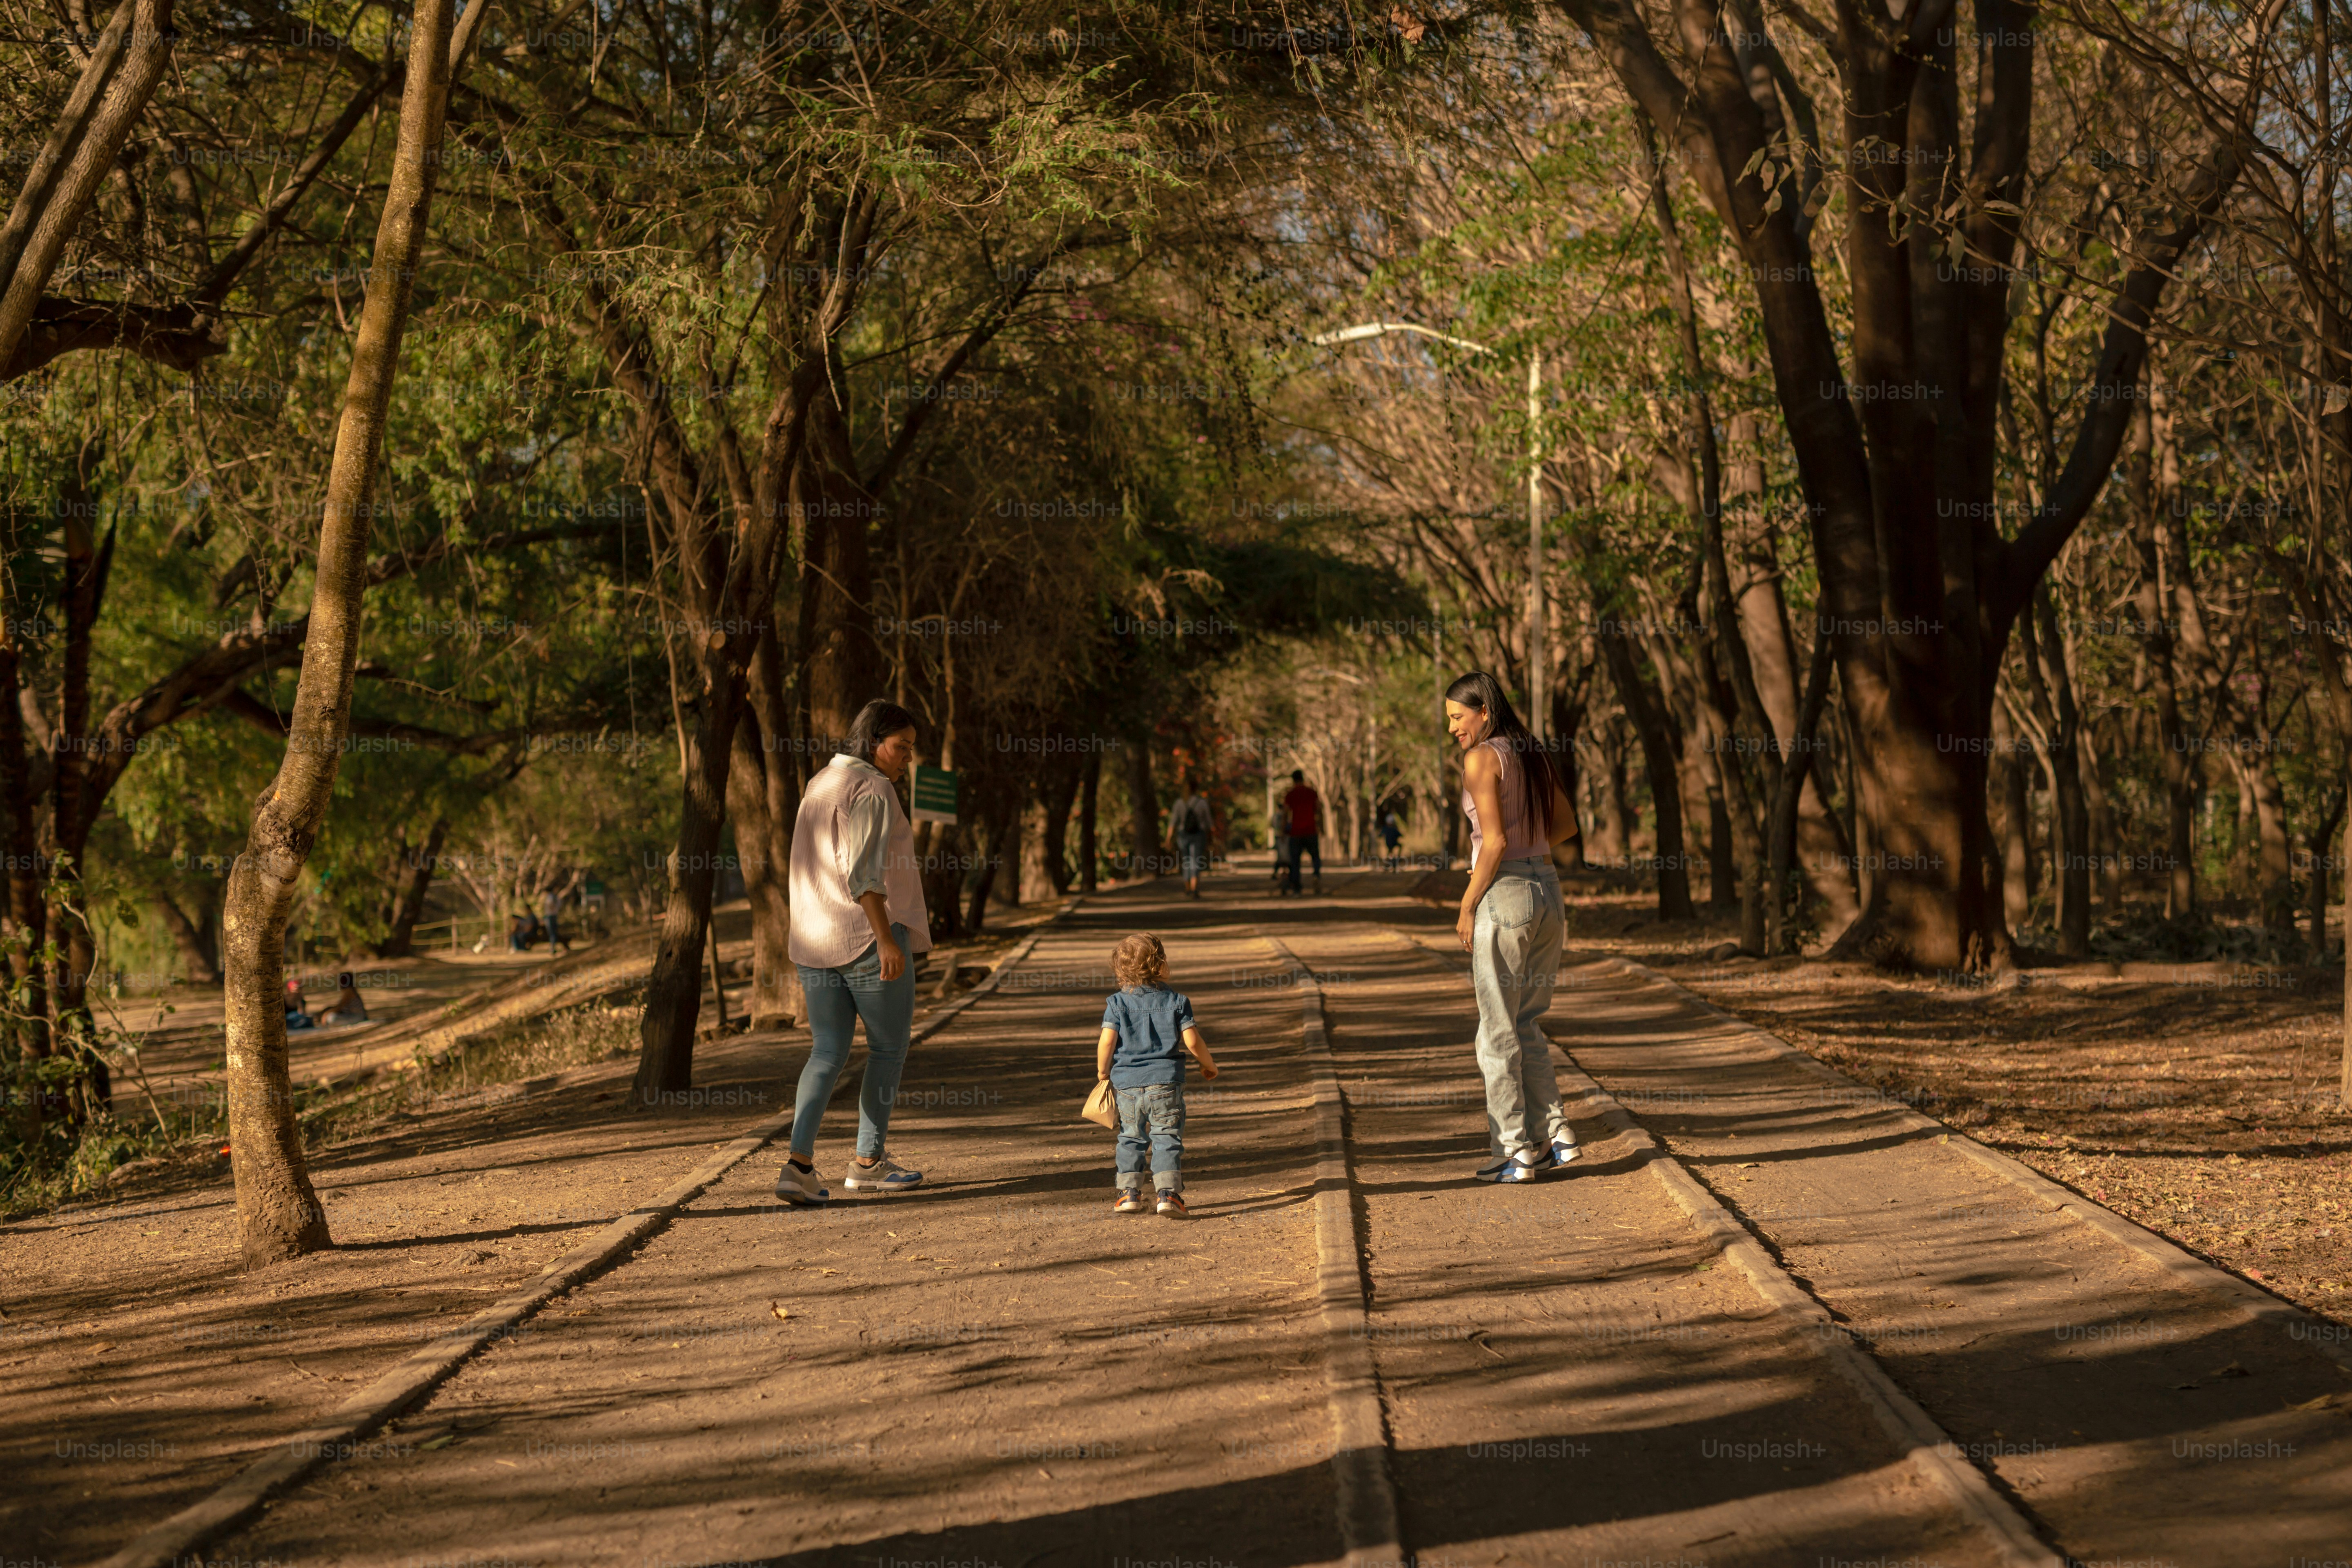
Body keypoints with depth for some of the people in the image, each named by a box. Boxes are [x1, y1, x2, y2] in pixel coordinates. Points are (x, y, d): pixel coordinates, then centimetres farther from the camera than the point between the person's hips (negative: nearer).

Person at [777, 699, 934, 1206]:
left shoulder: (822, 784, 16)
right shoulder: (872, 789, -13)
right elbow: (862, 871, -23)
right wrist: (887, 940, -25)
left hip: (815, 942, 8)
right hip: (868, 937, -8)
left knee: (827, 1054, 8)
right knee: (889, 1046, 9)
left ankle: (799, 1164, -7)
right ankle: (869, 1161, 16)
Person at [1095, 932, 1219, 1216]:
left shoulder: (1117, 1003, 0)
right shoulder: (1177, 1001, -1)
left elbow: (1107, 1041, -8)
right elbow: (1192, 1041, -4)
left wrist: (1103, 1071, 9)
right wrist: (1209, 1065, 13)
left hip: (1126, 1084, 2)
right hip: (1165, 1081, -2)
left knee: (1131, 1138, 15)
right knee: (1167, 1138, 2)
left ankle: (1129, 1192, 13)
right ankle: (1167, 1193, -9)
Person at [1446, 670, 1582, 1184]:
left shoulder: (1482, 758, -11)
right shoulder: (1534, 755, 13)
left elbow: (1495, 841, -17)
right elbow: (1566, 825, 22)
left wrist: (1467, 906, -10)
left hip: (1505, 895, -8)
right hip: (1546, 890, 8)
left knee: (1498, 1032, 2)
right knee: (1527, 1027, 17)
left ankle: (1515, 1151, 5)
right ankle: (1555, 1136, 12)